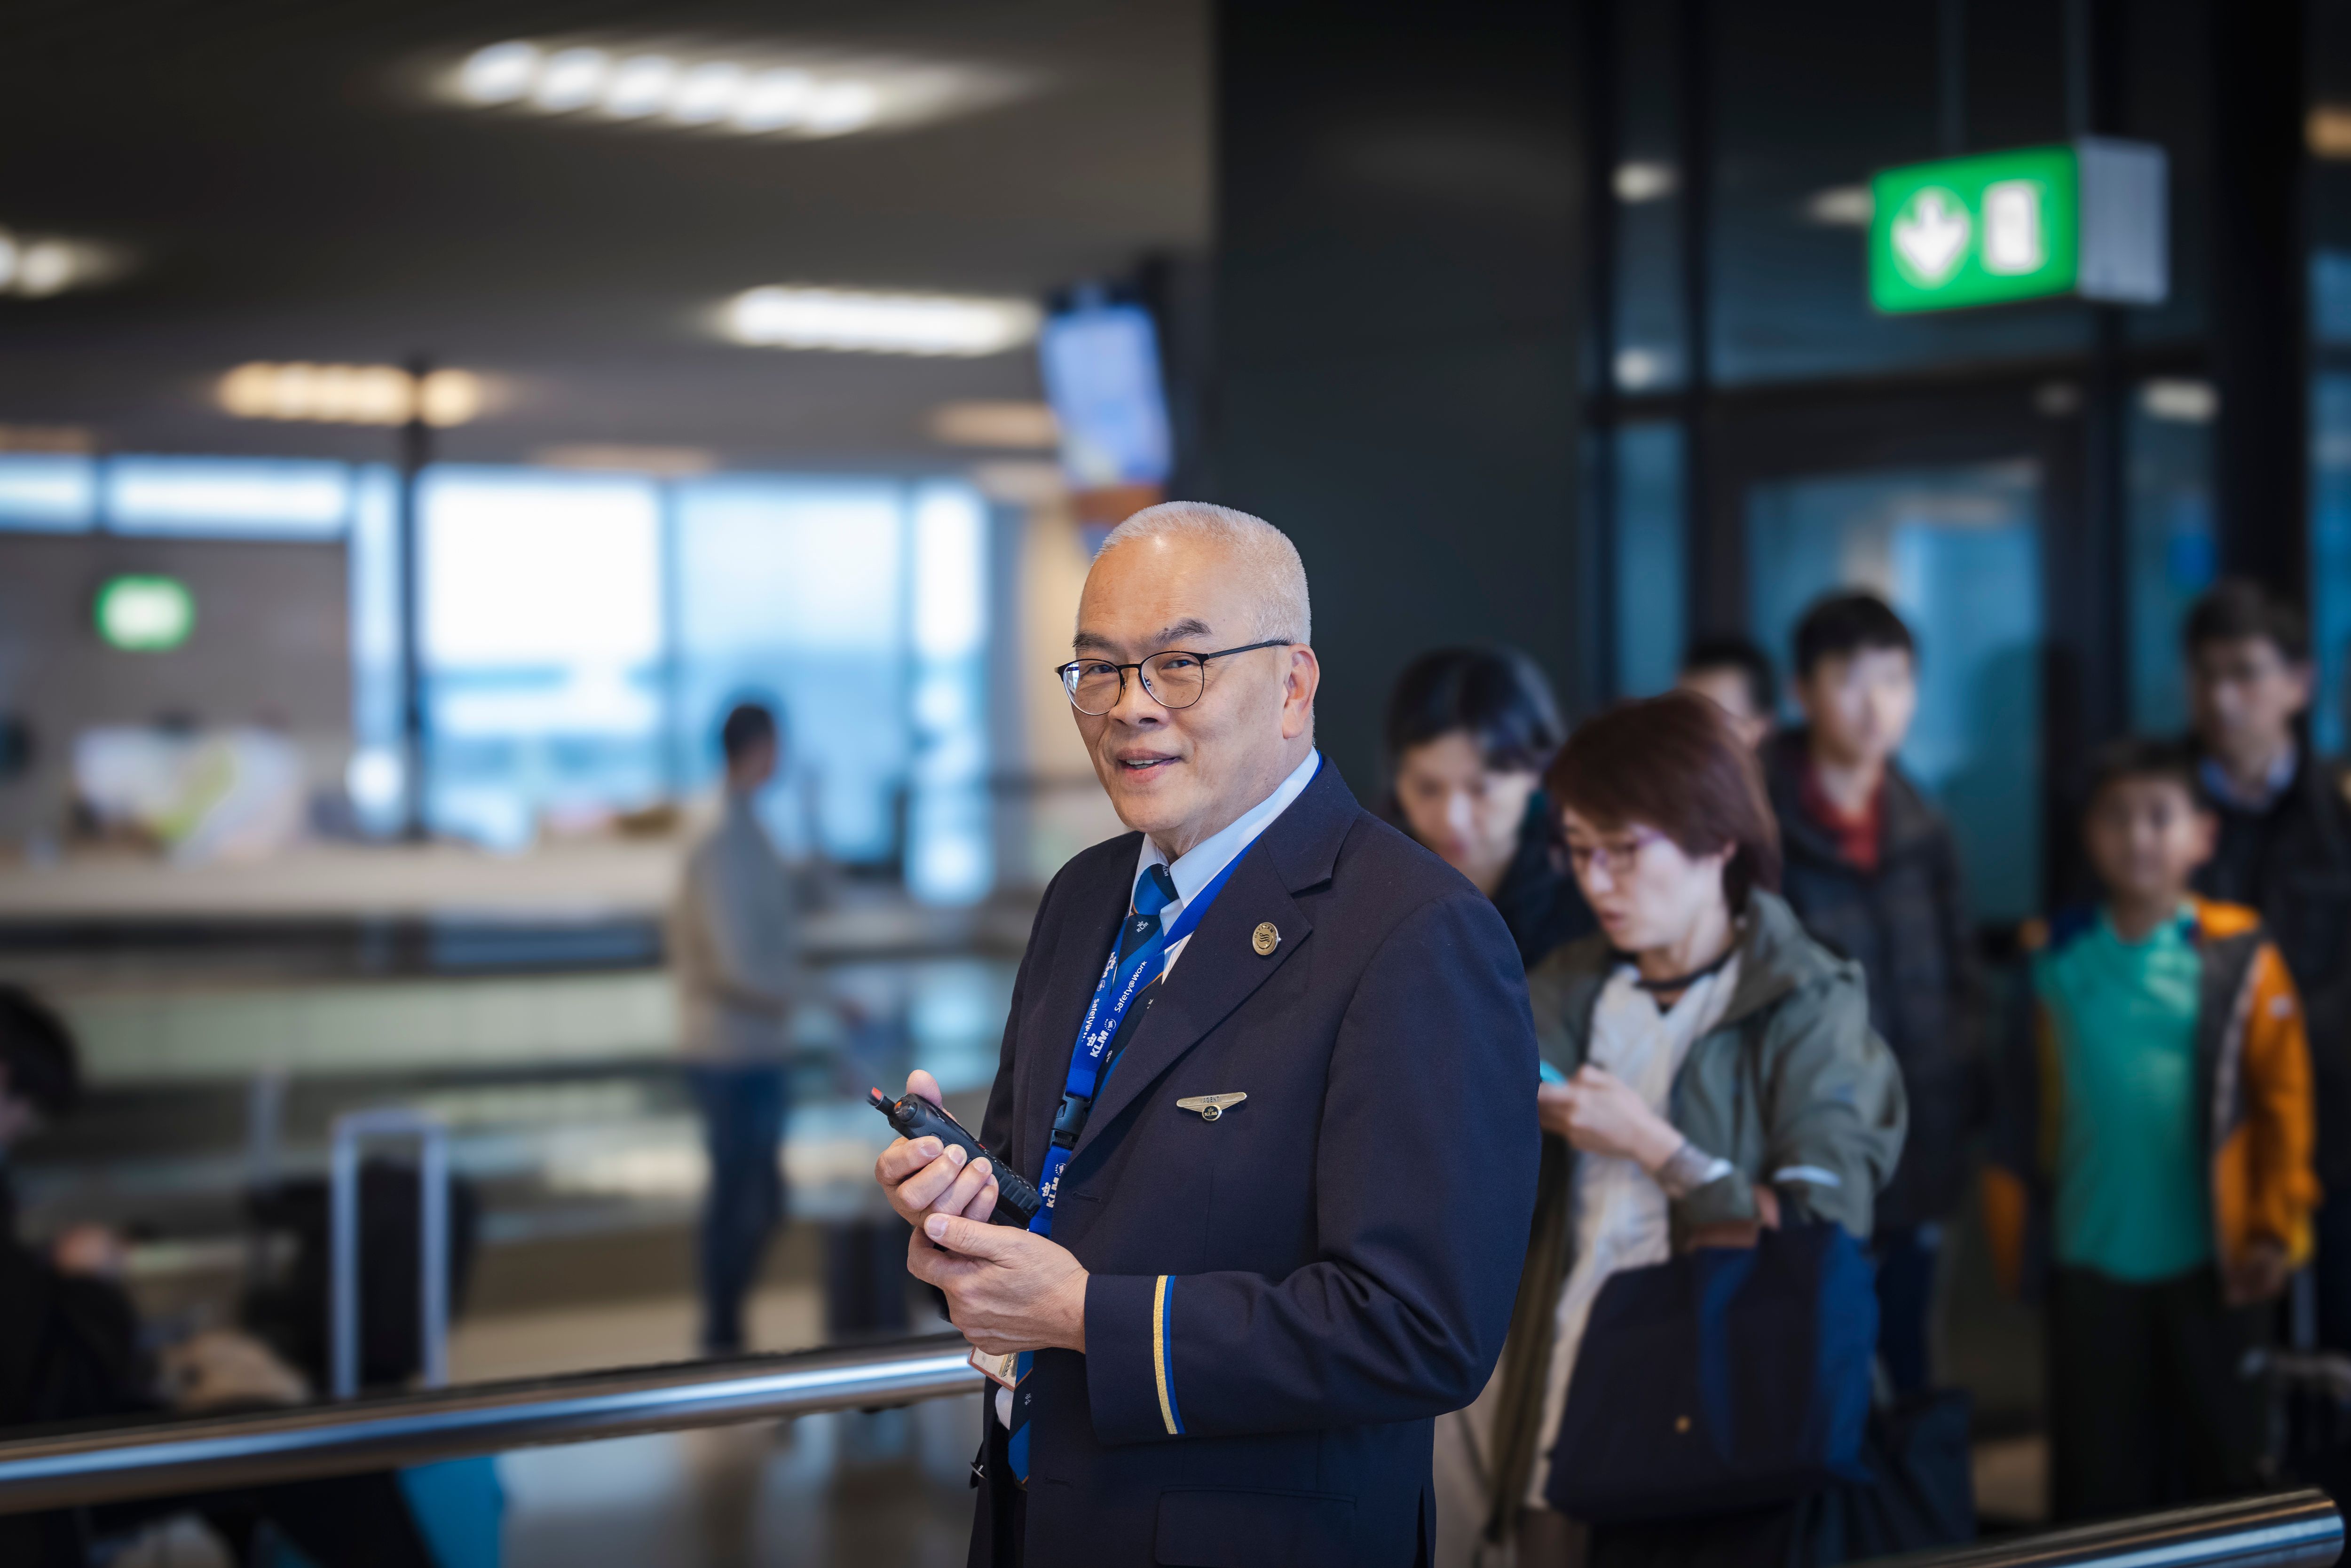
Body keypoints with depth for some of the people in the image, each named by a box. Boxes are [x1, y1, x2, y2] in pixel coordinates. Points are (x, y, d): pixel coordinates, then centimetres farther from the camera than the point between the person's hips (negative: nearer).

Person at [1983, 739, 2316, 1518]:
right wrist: (2011, 1232, 1)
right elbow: (2023, 1111, 2)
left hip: (2211, 1268, -1)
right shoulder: (2055, 961, 0)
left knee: (2222, 1460, 10)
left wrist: (2278, 1228, -10)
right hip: (2091, 1266, 2)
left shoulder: (2236, 961, -6)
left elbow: (2285, 1103, -6)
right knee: (2100, 1475, 10)